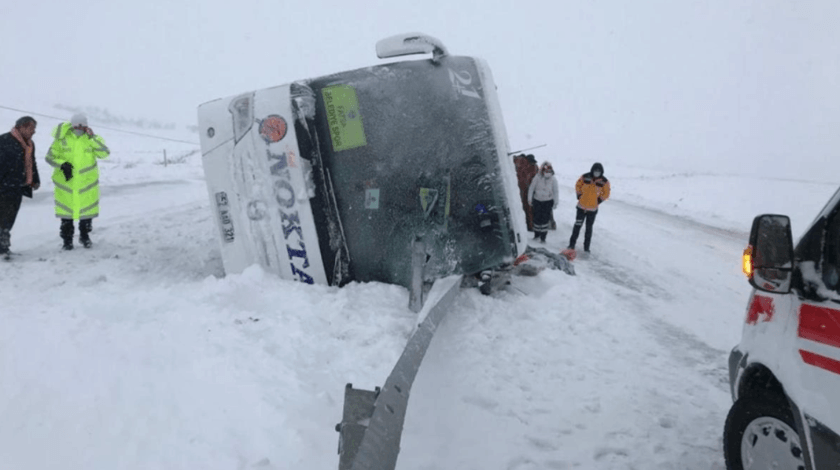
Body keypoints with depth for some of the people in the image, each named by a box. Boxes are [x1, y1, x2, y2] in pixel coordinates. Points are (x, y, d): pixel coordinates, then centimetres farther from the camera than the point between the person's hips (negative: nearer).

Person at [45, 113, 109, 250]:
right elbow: (50, 157, 1)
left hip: (87, 182, 1)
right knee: (66, 211, 5)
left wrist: (92, 138, -21)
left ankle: (85, 236, 30)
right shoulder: (62, 139, -3)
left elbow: (104, 153, -15)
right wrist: (62, 164, -17)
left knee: (86, 209, 11)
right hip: (65, 182, -1)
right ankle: (67, 240, 19)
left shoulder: (92, 139, 0)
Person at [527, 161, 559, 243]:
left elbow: (555, 192, -1)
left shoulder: (553, 179, -9)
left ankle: (543, 237, 7)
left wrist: (555, 203, -2)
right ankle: (537, 234, 27)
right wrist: (530, 199, -3)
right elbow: (531, 188, -3)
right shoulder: (537, 177, -12)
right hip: (537, 200, 0)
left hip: (548, 201, 0)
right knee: (537, 217, 6)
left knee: (545, 218, -3)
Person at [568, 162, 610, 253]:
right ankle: (572, 244, 14)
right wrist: (579, 196, 5)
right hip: (581, 206, 0)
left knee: (589, 228, 11)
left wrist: (598, 201, 0)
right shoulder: (585, 177, -10)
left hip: (593, 209, 0)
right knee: (577, 225, 5)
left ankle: (586, 247, 20)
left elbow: (606, 194, 4)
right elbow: (578, 186, 7)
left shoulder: (604, 182, -10)